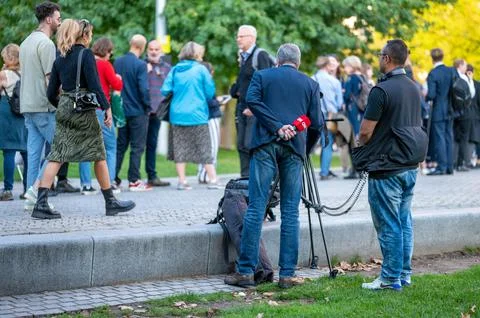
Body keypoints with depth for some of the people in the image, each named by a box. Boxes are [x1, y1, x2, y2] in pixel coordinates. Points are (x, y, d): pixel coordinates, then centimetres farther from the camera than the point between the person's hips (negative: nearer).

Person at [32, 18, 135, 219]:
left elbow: (51, 93, 11)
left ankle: (41, 204, -9)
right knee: (99, 154, 7)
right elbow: (94, 85, -16)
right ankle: (110, 202, 15)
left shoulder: (60, 59, 11)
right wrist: (107, 107, -11)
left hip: (64, 110, 6)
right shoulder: (86, 54, -8)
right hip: (83, 110, -6)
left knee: (56, 156, 1)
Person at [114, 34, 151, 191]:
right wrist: (148, 106, -5)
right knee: (137, 147, 2)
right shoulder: (140, 65, -16)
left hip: (121, 110, 6)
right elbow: (144, 89, -18)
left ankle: (113, 178, 15)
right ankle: (134, 181, 3)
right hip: (138, 111, -6)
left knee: (120, 145, 15)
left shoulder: (117, 62, 2)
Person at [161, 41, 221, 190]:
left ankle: (182, 181, 5)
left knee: (180, 147, 8)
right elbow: (210, 93, -3)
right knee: (204, 149, 3)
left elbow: (165, 90, -2)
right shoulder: (201, 69, -5)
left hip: (177, 115, 3)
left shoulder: (175, 70, 3)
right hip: (197, 115, -3)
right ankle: (213, 180, 3)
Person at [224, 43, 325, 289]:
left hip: (265, 144, -1)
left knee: (256, 207, -2)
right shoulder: (310, 84, 12)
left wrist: (277, 126, -9)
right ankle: (287, 274, 4)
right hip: (294, 148, 1)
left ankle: (246, 271, -3)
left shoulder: (262, 76, 10)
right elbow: (317, 123, 8)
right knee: (290, 211, 5)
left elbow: (252, 100, -9)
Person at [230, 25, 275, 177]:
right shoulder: (243, 56, 18)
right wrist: (236, 91, 9)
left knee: (251, 145, -14)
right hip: (243, 108, 9)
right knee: (241, 145, 7)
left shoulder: (261, 55, -8)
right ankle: (245, 177, 11)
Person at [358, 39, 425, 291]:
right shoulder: (414, 88, 10)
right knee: (404, 222, 13)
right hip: (410, 166, 8)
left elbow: (365, 131, -15)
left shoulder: (382, 90, -16)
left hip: (386, 169, -8)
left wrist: (362, 144, 9)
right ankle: (404, 274, 18)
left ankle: (390, 278, 1)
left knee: (388, 225, -3)